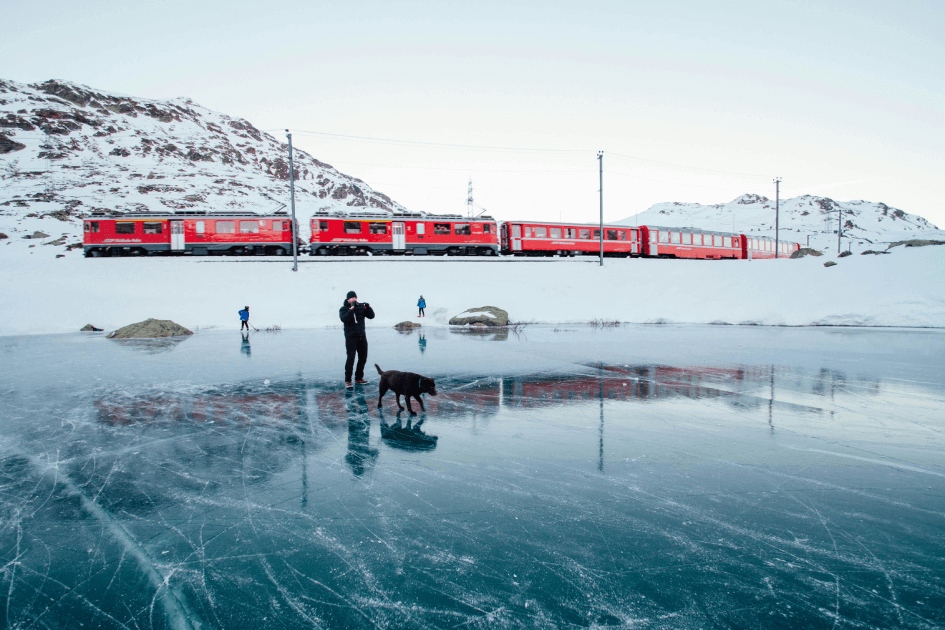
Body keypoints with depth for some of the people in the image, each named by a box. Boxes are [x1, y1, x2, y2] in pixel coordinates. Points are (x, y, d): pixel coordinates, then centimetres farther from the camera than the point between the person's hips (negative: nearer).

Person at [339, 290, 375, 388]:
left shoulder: (361, 306, 7)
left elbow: (371, 316, 2)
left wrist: (368, 307, -14)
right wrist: (352, 308, -26)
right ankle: (347, 381, -5)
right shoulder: (343, 309, -3)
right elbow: (344, 319, -22)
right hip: (351, 337, -5)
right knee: (351, 358, -12)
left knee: (363, 358, 8)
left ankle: (358, 378, 20)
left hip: (362, 336, 5)